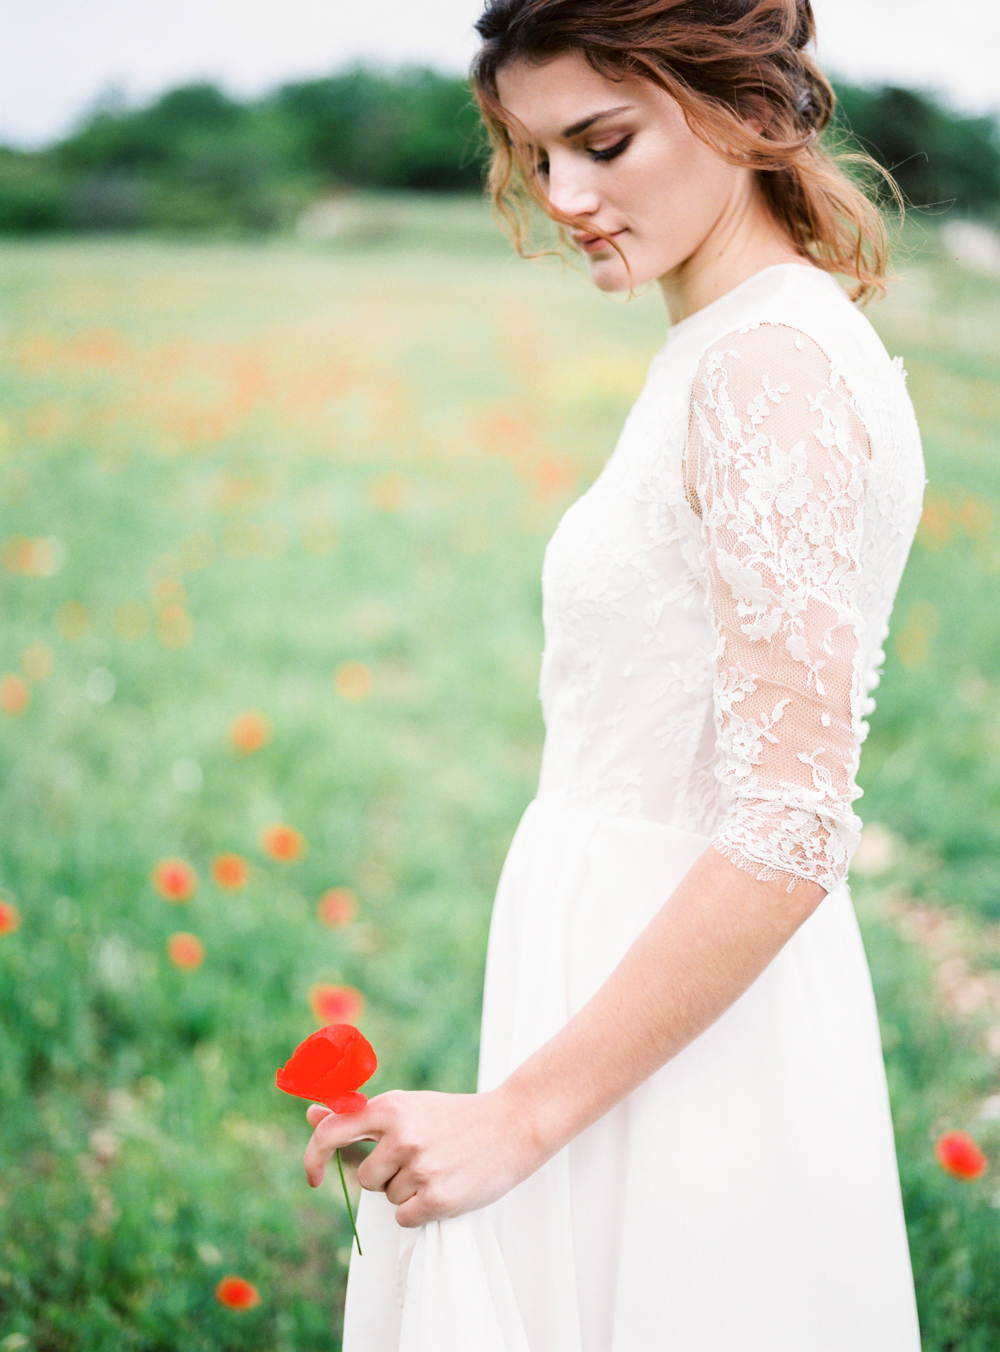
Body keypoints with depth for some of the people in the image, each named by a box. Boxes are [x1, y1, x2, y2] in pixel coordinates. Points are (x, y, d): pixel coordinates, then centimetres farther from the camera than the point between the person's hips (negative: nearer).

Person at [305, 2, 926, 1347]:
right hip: (655, 1020, 9)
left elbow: (787, 837, -25)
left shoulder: (768, 365, -20)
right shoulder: (739, 343, 10)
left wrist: (523, 1112, -20)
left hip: (683, 1069, -9)